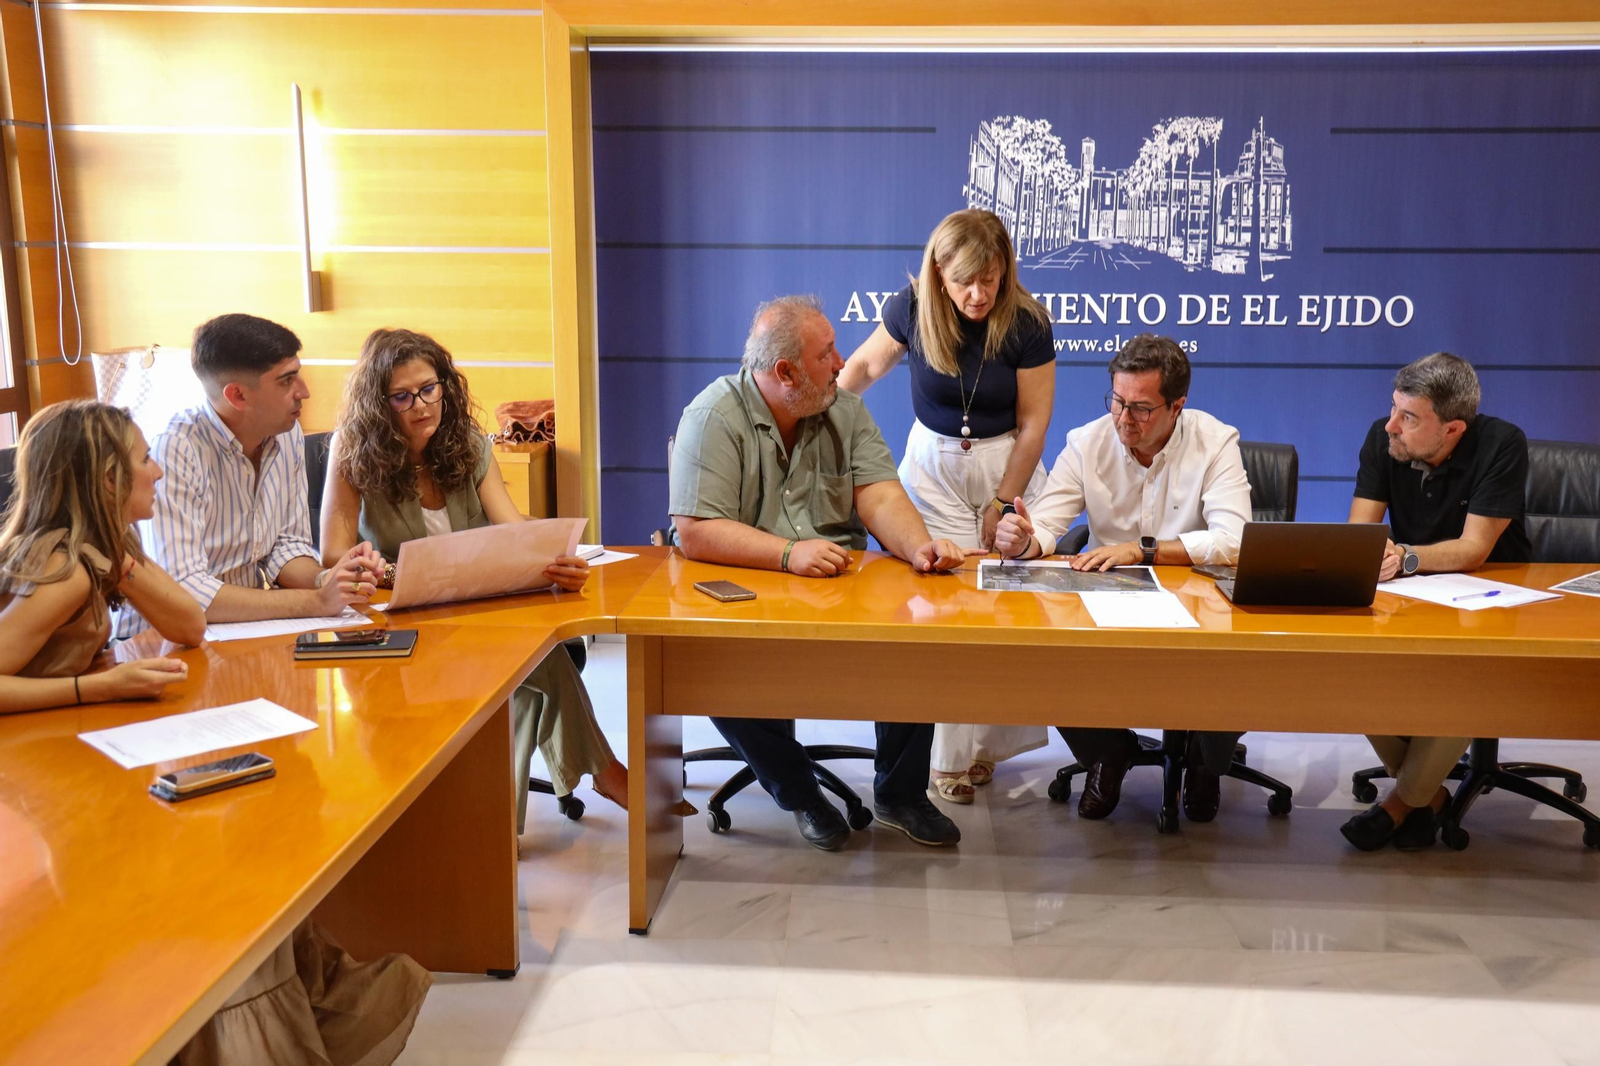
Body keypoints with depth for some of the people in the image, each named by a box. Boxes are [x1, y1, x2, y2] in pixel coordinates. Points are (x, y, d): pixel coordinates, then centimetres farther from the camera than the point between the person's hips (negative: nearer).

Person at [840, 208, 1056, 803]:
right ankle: (951, 755, 4)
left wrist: (1001, 503, -6)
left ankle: (993, 741, 14)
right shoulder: (912, 308, -10)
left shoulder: (1026, 323, -13)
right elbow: (865, 366, 7)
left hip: (1008, 463, 0)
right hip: (933, 463, 0)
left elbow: (1033, 422, -7)